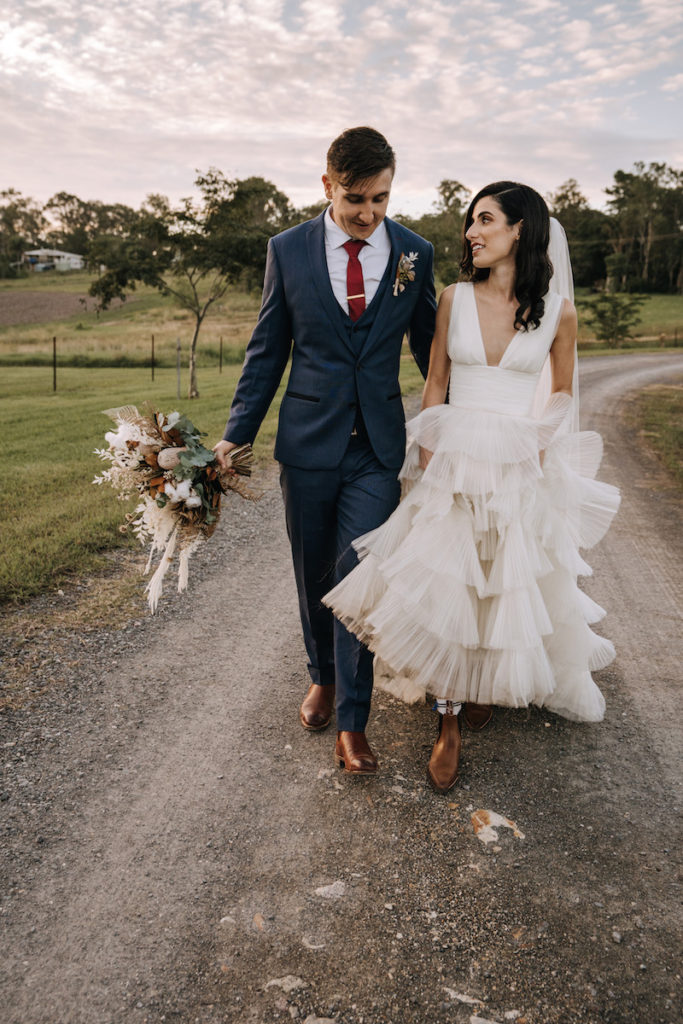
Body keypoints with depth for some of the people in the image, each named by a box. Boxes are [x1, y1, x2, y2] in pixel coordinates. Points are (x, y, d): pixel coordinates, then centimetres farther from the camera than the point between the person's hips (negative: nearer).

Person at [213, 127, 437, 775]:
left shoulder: (414, 253, 1)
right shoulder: (288, 250, -1)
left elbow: (430, 348, 11)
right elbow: (267, 351, 4)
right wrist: (236, 434, 1)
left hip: (378, 446, -1)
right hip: (308, 441, 1)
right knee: (313, 575, 13)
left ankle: (351, 720, 9)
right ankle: (323, 677, 38)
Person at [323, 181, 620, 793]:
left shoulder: (557, 310, -2)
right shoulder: (455, 299, 1)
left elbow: (562, 390, 12)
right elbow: (435, 383, 6)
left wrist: (541, 446, -1)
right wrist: (427, 458, -3)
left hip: (521, 468, 0)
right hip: (452, 461, 1)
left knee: (513, 581, 9)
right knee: (445, 584, -2)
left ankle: (495, 682, 40)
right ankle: (450, 723, 14)